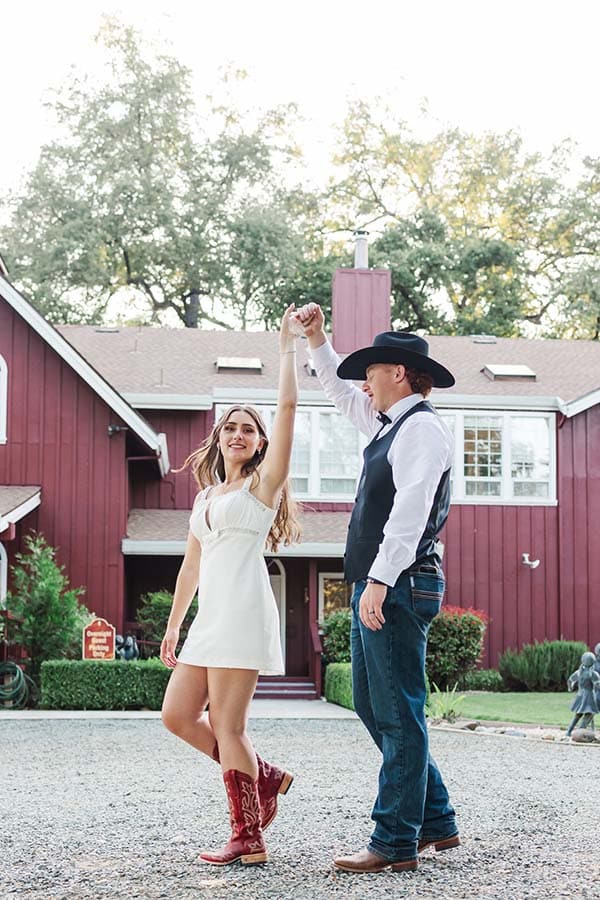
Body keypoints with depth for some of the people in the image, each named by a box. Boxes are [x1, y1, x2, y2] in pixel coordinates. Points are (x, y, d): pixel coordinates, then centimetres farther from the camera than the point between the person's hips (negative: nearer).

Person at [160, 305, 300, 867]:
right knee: (177, 715, 6)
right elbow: (191, 566, 24)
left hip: (243, 613, -8)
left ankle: (248, 841, -3)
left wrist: (287, 347, -4)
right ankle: (265, 778, 17)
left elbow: (287, 406, -8)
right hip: (209, 618, 8)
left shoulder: (263, 483, 1)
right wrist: (173, 626, 23)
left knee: (227, 726, -10)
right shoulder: (207, 495, 21)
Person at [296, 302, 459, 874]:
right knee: (372, 705, 14)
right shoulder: (389, 424, 18)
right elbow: (339, 392, 35)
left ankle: (396, 843, -3)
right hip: (377, 586, 10)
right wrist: (315, 339, 25)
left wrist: (380, 581, -25)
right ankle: (435, 822, 21)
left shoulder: (421, 428, -11)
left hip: (398, 588, -10)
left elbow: (410, 512, -21)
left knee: (397, 714, -7)